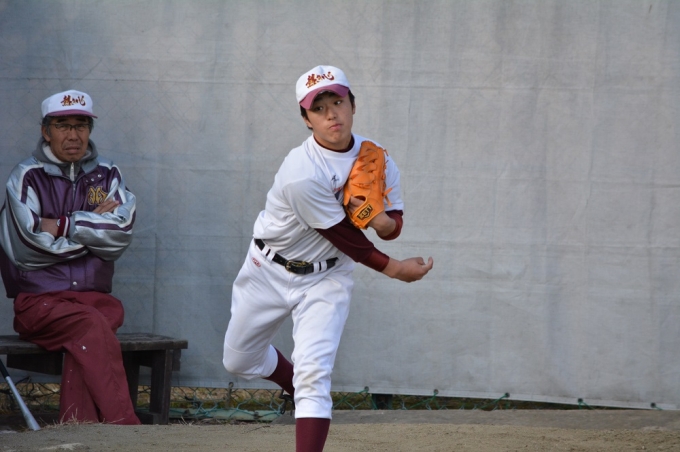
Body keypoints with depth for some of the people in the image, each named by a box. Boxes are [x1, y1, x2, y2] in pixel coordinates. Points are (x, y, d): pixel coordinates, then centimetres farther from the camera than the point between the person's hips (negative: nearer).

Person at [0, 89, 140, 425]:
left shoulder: (107, 176, 13)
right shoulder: (27, 177, 3)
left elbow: (121, 233, -5)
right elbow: (32, 245, -11)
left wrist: (63, 227, -8)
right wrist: (94, 225, -1)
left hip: (95, 297, 2)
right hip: (40, 300, -2)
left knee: (83, 344, -32)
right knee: (92, 328, -32)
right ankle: (124, 428, -38)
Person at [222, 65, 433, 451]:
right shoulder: (302, 172, -30)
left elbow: (394, 226, -2)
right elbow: (344, 238, -22)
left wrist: (384, 222, -27)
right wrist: (392, 268, -12)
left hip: (326, 279, 2)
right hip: (271, 271, -1)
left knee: (314, 372, -14)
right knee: (239, 361, 15)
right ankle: (302, 388, 45)